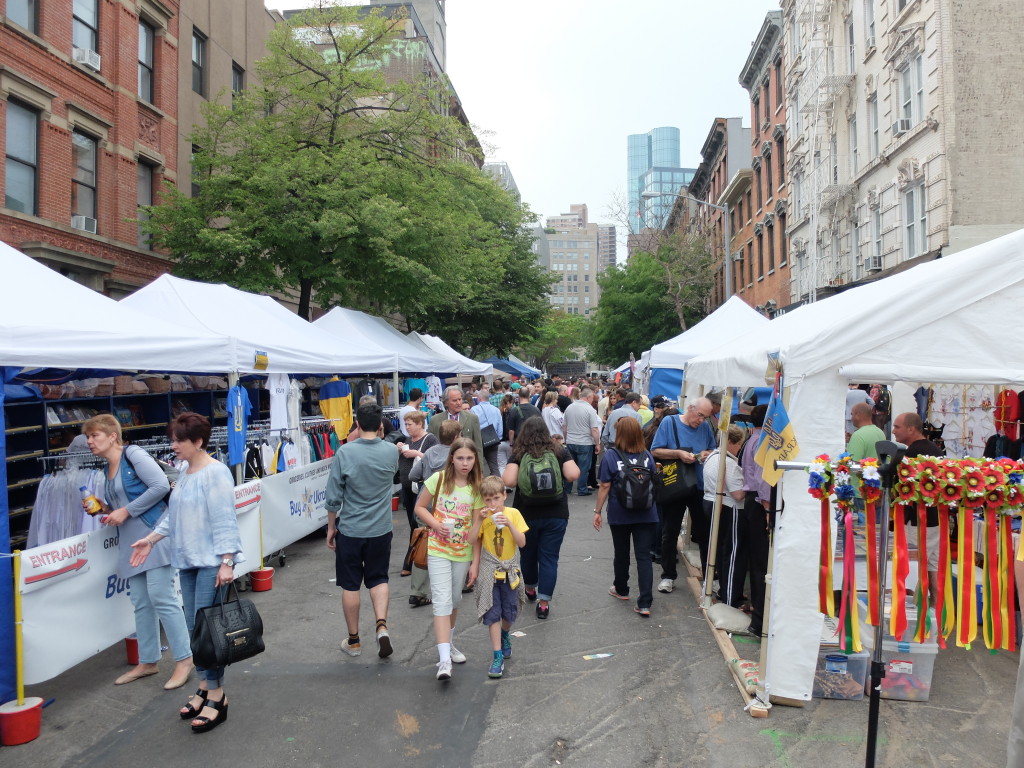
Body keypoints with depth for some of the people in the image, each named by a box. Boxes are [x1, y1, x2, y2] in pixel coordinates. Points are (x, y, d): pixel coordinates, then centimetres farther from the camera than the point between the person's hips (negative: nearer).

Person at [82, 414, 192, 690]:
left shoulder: (133, 455, -8)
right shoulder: (109, 468, 17)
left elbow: (161, 485, -19)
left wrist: (126, 511, -16)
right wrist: (105, 509, 4)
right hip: (131, 542, 9)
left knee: (161, 597, -8)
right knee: (141, 603, 13)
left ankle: (184, 659, 1)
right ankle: (147, 662, 24)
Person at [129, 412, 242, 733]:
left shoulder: (215, 473, -16)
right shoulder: (184, 471, 11)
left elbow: (224, 521, -18)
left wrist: (226, 562, -21)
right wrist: (151, 539, 15)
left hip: (211, 562, -9)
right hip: (187, 561, 9)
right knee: (194, 629, 14)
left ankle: (217, 695, 6)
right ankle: (205, 687, 26)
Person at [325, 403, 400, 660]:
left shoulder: (345, 452, -15)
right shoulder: (392, 451, -5)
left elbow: (333, 496, -10)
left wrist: (331, 527, 3)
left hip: (350, 530, -2)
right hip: (381, 530, 2)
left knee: (350, 585, 12)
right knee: (379, 579, 18)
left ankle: (353, 641, 23)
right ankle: (381, 625, -2)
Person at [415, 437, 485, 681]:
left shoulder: (477, 488, -3)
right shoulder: (439, 479, -8)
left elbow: (476, 527, -2)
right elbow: (419, 507, 0)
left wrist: (475, 562, -3)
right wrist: (436, 524, -18)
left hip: (463, 552, 3)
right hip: (438, 549, -3)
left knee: (454, 601, 17)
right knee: (442, 601, -11)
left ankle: (448, 644, 39)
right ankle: (444, 660, -11)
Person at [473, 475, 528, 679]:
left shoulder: (513, 514, -6)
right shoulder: (483, 517, -3)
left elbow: (522, 542, -9)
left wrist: (509, 524, -22)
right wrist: (479, 520, -19)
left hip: (510, 570, 1)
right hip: (489, 571, -1)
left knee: (510, 612, 12)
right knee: (492, 614, -3)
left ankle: (505, 634, 44)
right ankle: (498, 656, 3)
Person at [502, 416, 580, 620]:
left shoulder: (518, 454, -6)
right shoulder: (559, 451, -2)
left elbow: (509, 481, -17)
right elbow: (573, 475, -11)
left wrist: (504, 476, 4)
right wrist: (572, 463, 9)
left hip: (527, 514, 0)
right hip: (555, 515, 0)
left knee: (528, 553, 20)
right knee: (549, 557, 6)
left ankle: (531, 589, 41)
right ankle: (544, 602, 3)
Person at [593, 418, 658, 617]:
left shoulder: (611, 455, -10)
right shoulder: (647, 455, -1)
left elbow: (604, 486, -11)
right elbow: (653, 483, 10)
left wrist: (597, 511, -3)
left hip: (620, 515, -1)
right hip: (646, 515, 1)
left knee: (621, 553, 17)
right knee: (644, 556, 2)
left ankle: (621, 589, 37)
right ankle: (645, 603, -2)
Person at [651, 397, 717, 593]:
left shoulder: (705, 428, 4)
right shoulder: (669, 422, -6)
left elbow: (714, 451, 15)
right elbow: (656, 451, -8)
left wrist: (707, 454, -8)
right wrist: (678, 454, -21)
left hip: (700, 487, 3)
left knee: (704, 533, 10)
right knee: (670, 533, 8)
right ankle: (668, 575, 21)